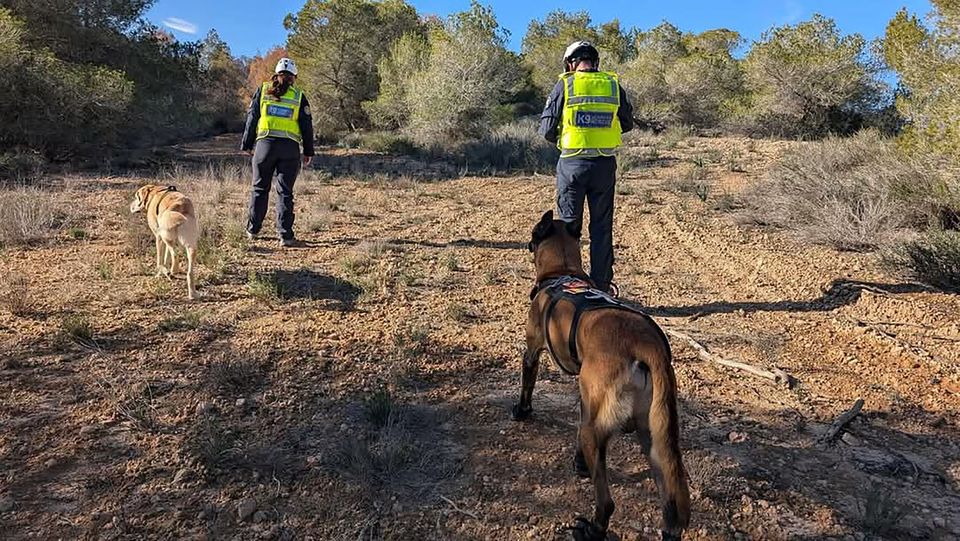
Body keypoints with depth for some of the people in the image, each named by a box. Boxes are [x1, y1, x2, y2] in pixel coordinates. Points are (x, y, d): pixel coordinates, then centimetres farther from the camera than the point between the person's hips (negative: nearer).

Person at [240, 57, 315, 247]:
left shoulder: (263, 91, 7)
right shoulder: (299, 97, 5)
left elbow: (251, 119, 7)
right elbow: (307, 126, 4)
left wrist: (247, 144, 13)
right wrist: (308, 152, 11)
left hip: (265, 144, 1)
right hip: (290, 148, -1)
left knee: (259, 188, 13)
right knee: (285, 191, 2)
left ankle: (252, 230, 21)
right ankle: (285, 235, 0)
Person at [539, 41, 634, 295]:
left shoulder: (565, 85, -4)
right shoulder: (613, 84, 4)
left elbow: (546, 129, -5)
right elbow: (628, 123, 14)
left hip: (572, 163, -2)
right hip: (605, 164, 2)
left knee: (568, 223, 8)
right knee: (602, 225, 11)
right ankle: (601, 285, 16)